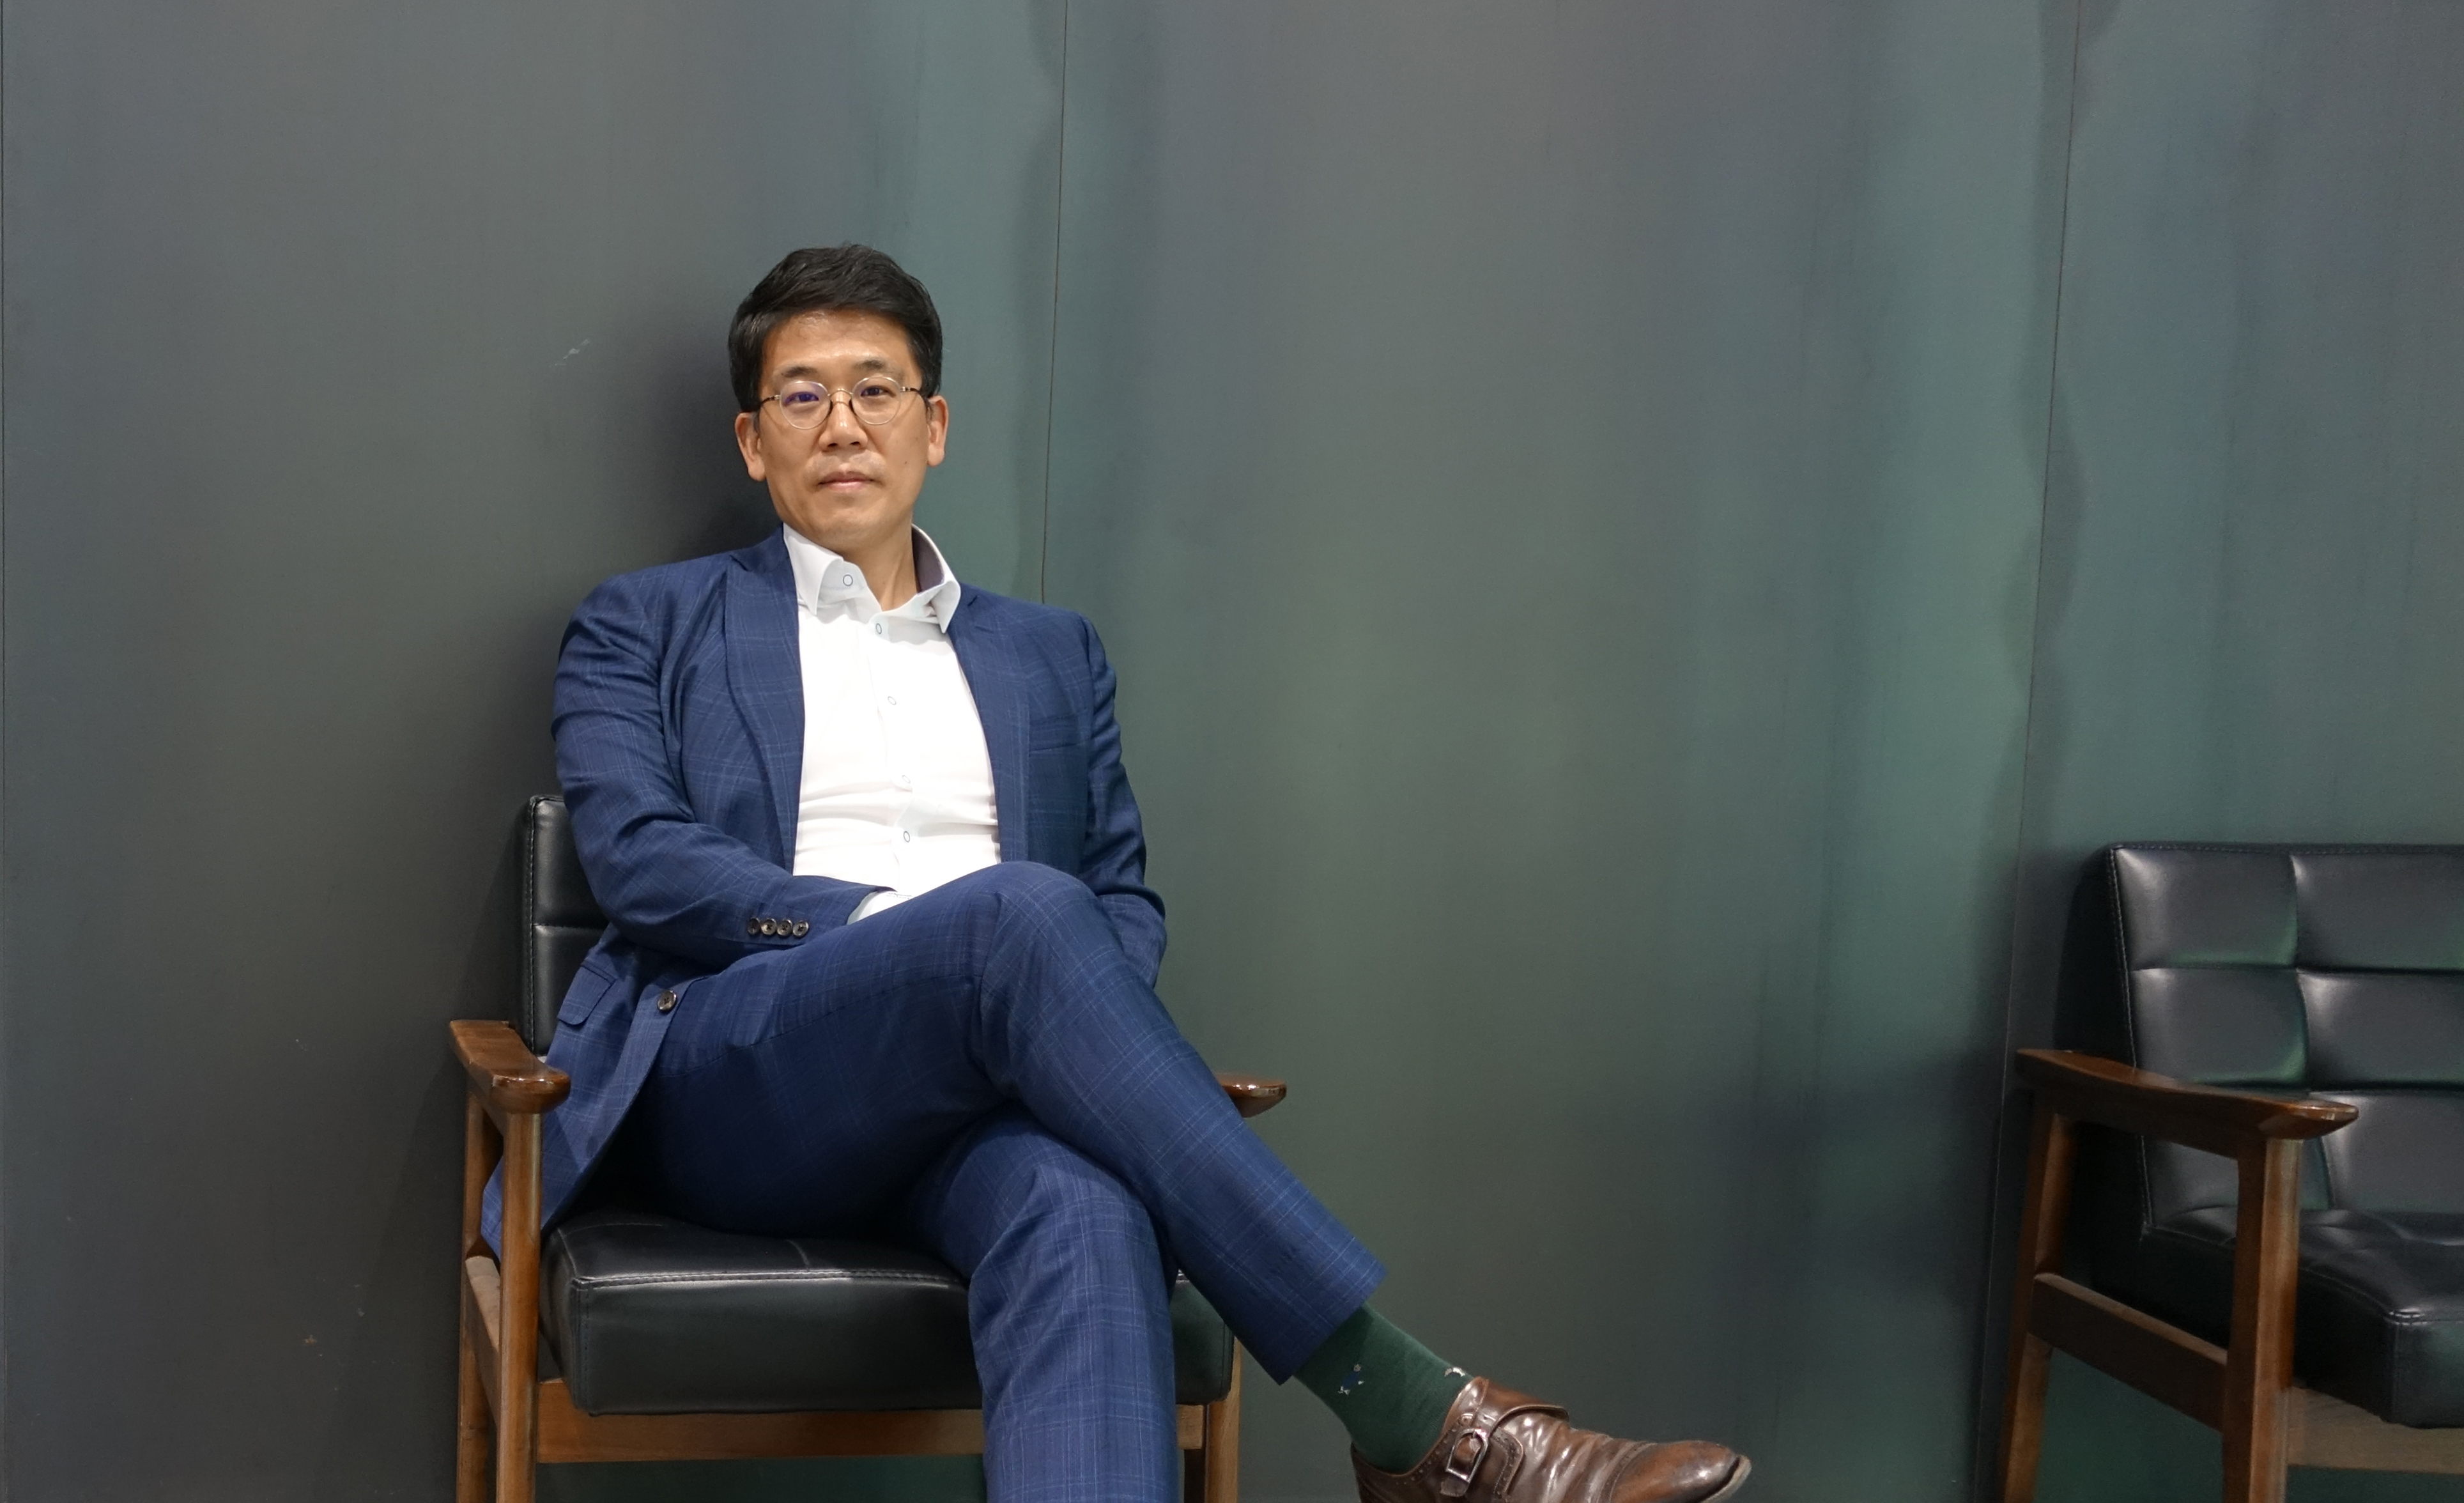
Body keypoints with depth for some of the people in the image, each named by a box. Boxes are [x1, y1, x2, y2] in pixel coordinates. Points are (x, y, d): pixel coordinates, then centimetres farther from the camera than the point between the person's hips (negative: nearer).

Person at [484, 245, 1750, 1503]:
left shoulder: (1050, 652, 24)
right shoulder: (648, 628, 16)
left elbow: (1124, 896, 19)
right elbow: (638, 860, 0)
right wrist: (905, 926, -14)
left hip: (964, 1103, 3)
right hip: (733, 1084, -2)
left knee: (1083, 1214, -37)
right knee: (1021, 911, -34)